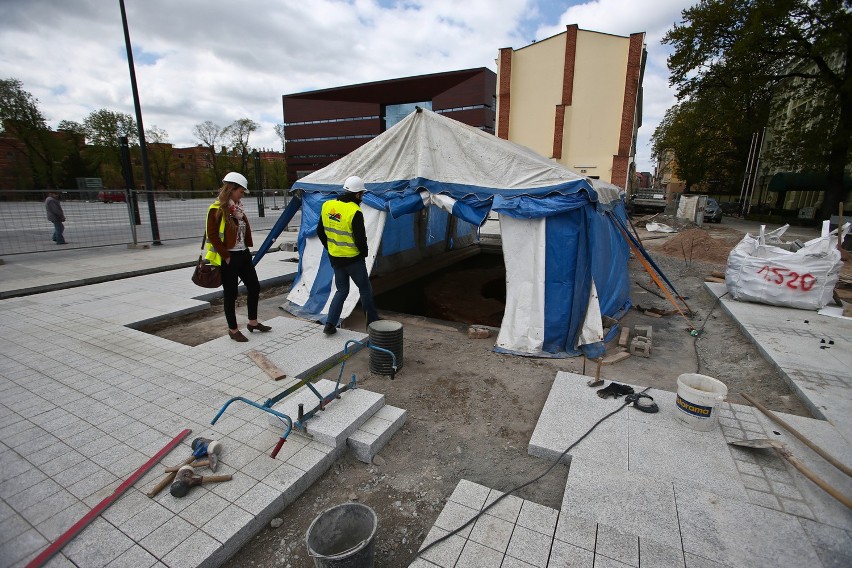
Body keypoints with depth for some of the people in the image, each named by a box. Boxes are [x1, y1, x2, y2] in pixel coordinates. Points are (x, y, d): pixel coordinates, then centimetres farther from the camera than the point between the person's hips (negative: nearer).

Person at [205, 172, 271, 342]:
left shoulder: (237, 208, 11)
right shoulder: (217, 209, -13)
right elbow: (212, 236, -17)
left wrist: (247, 248, 9)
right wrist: (226, 256, -16)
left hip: (244, 255, 8)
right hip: (229, 259, -8)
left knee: (254, 287, 14)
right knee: (231, 294, 3)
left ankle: (253, 323, 30)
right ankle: (233, 330, 18)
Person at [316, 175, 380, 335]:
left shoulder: (327, 206, 1)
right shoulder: (355, 212, -20)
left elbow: (320, 231, 9)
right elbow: (360, 238, -19)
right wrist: (364, 253, 1)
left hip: (334, 258, 6)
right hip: (353, 259, -6)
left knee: (341, 290, 18)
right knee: (365, 289, 13)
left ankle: (330, 324, 10)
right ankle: (372, 321, 26)